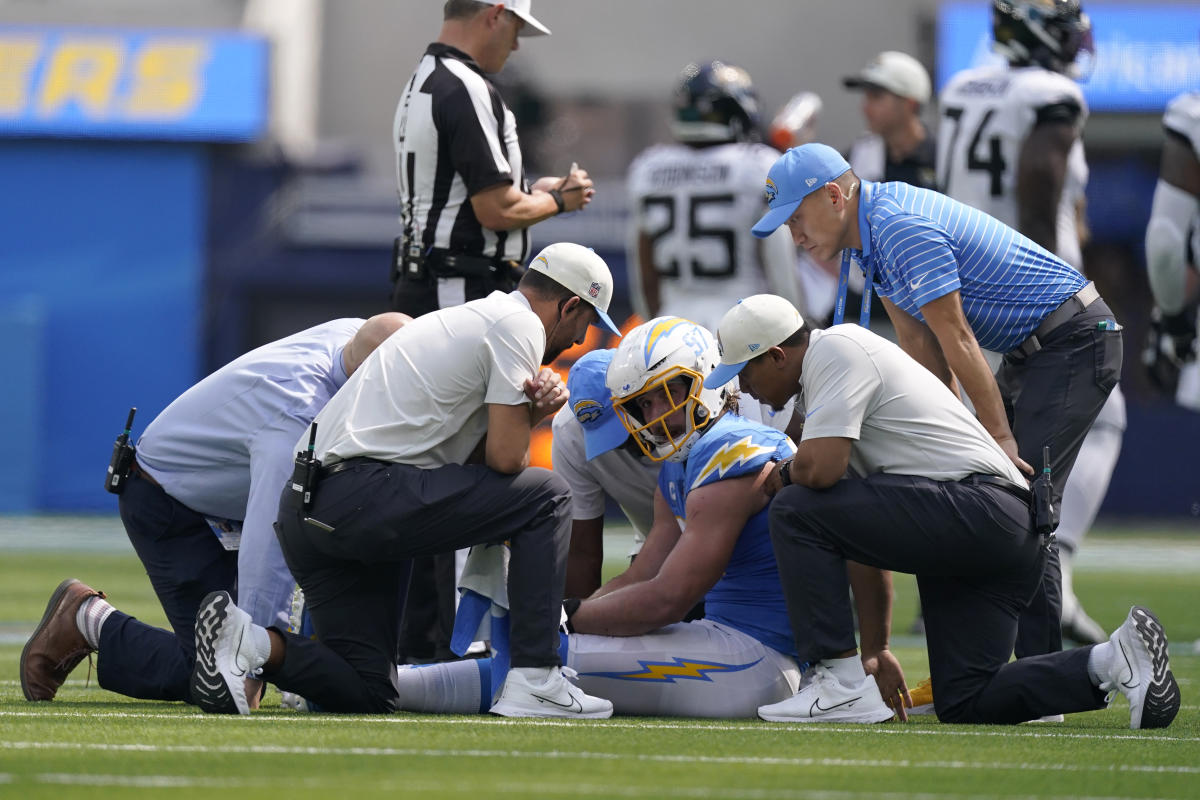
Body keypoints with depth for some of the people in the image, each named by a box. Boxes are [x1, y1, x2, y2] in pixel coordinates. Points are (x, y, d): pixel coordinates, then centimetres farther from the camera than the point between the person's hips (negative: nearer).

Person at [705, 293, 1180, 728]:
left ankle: (839, 683, -11)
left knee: (797, 511, -11)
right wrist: (875, 646, 29)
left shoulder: (835, 350, -4)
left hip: (977, 508, -10)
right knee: (964, 704, 8)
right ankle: (1115, 661, 3)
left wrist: (782, 475, 6)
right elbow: (863, 532, 29)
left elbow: (820, 468, -20)